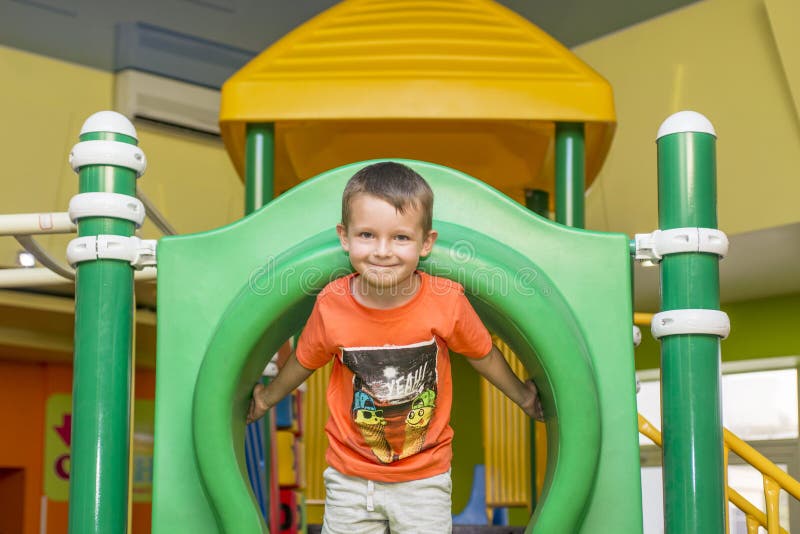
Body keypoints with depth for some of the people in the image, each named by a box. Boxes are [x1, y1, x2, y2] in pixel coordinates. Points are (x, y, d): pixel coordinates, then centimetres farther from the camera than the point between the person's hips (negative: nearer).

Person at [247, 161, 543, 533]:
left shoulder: (446, 302, -18)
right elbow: (304, 361, 4)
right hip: (351, 474, 1)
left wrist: (522, 396, 15)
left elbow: (482, 354, 1)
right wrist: (267, 398, 20)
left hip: (425, 477, 0)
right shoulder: (331, 307, -17)